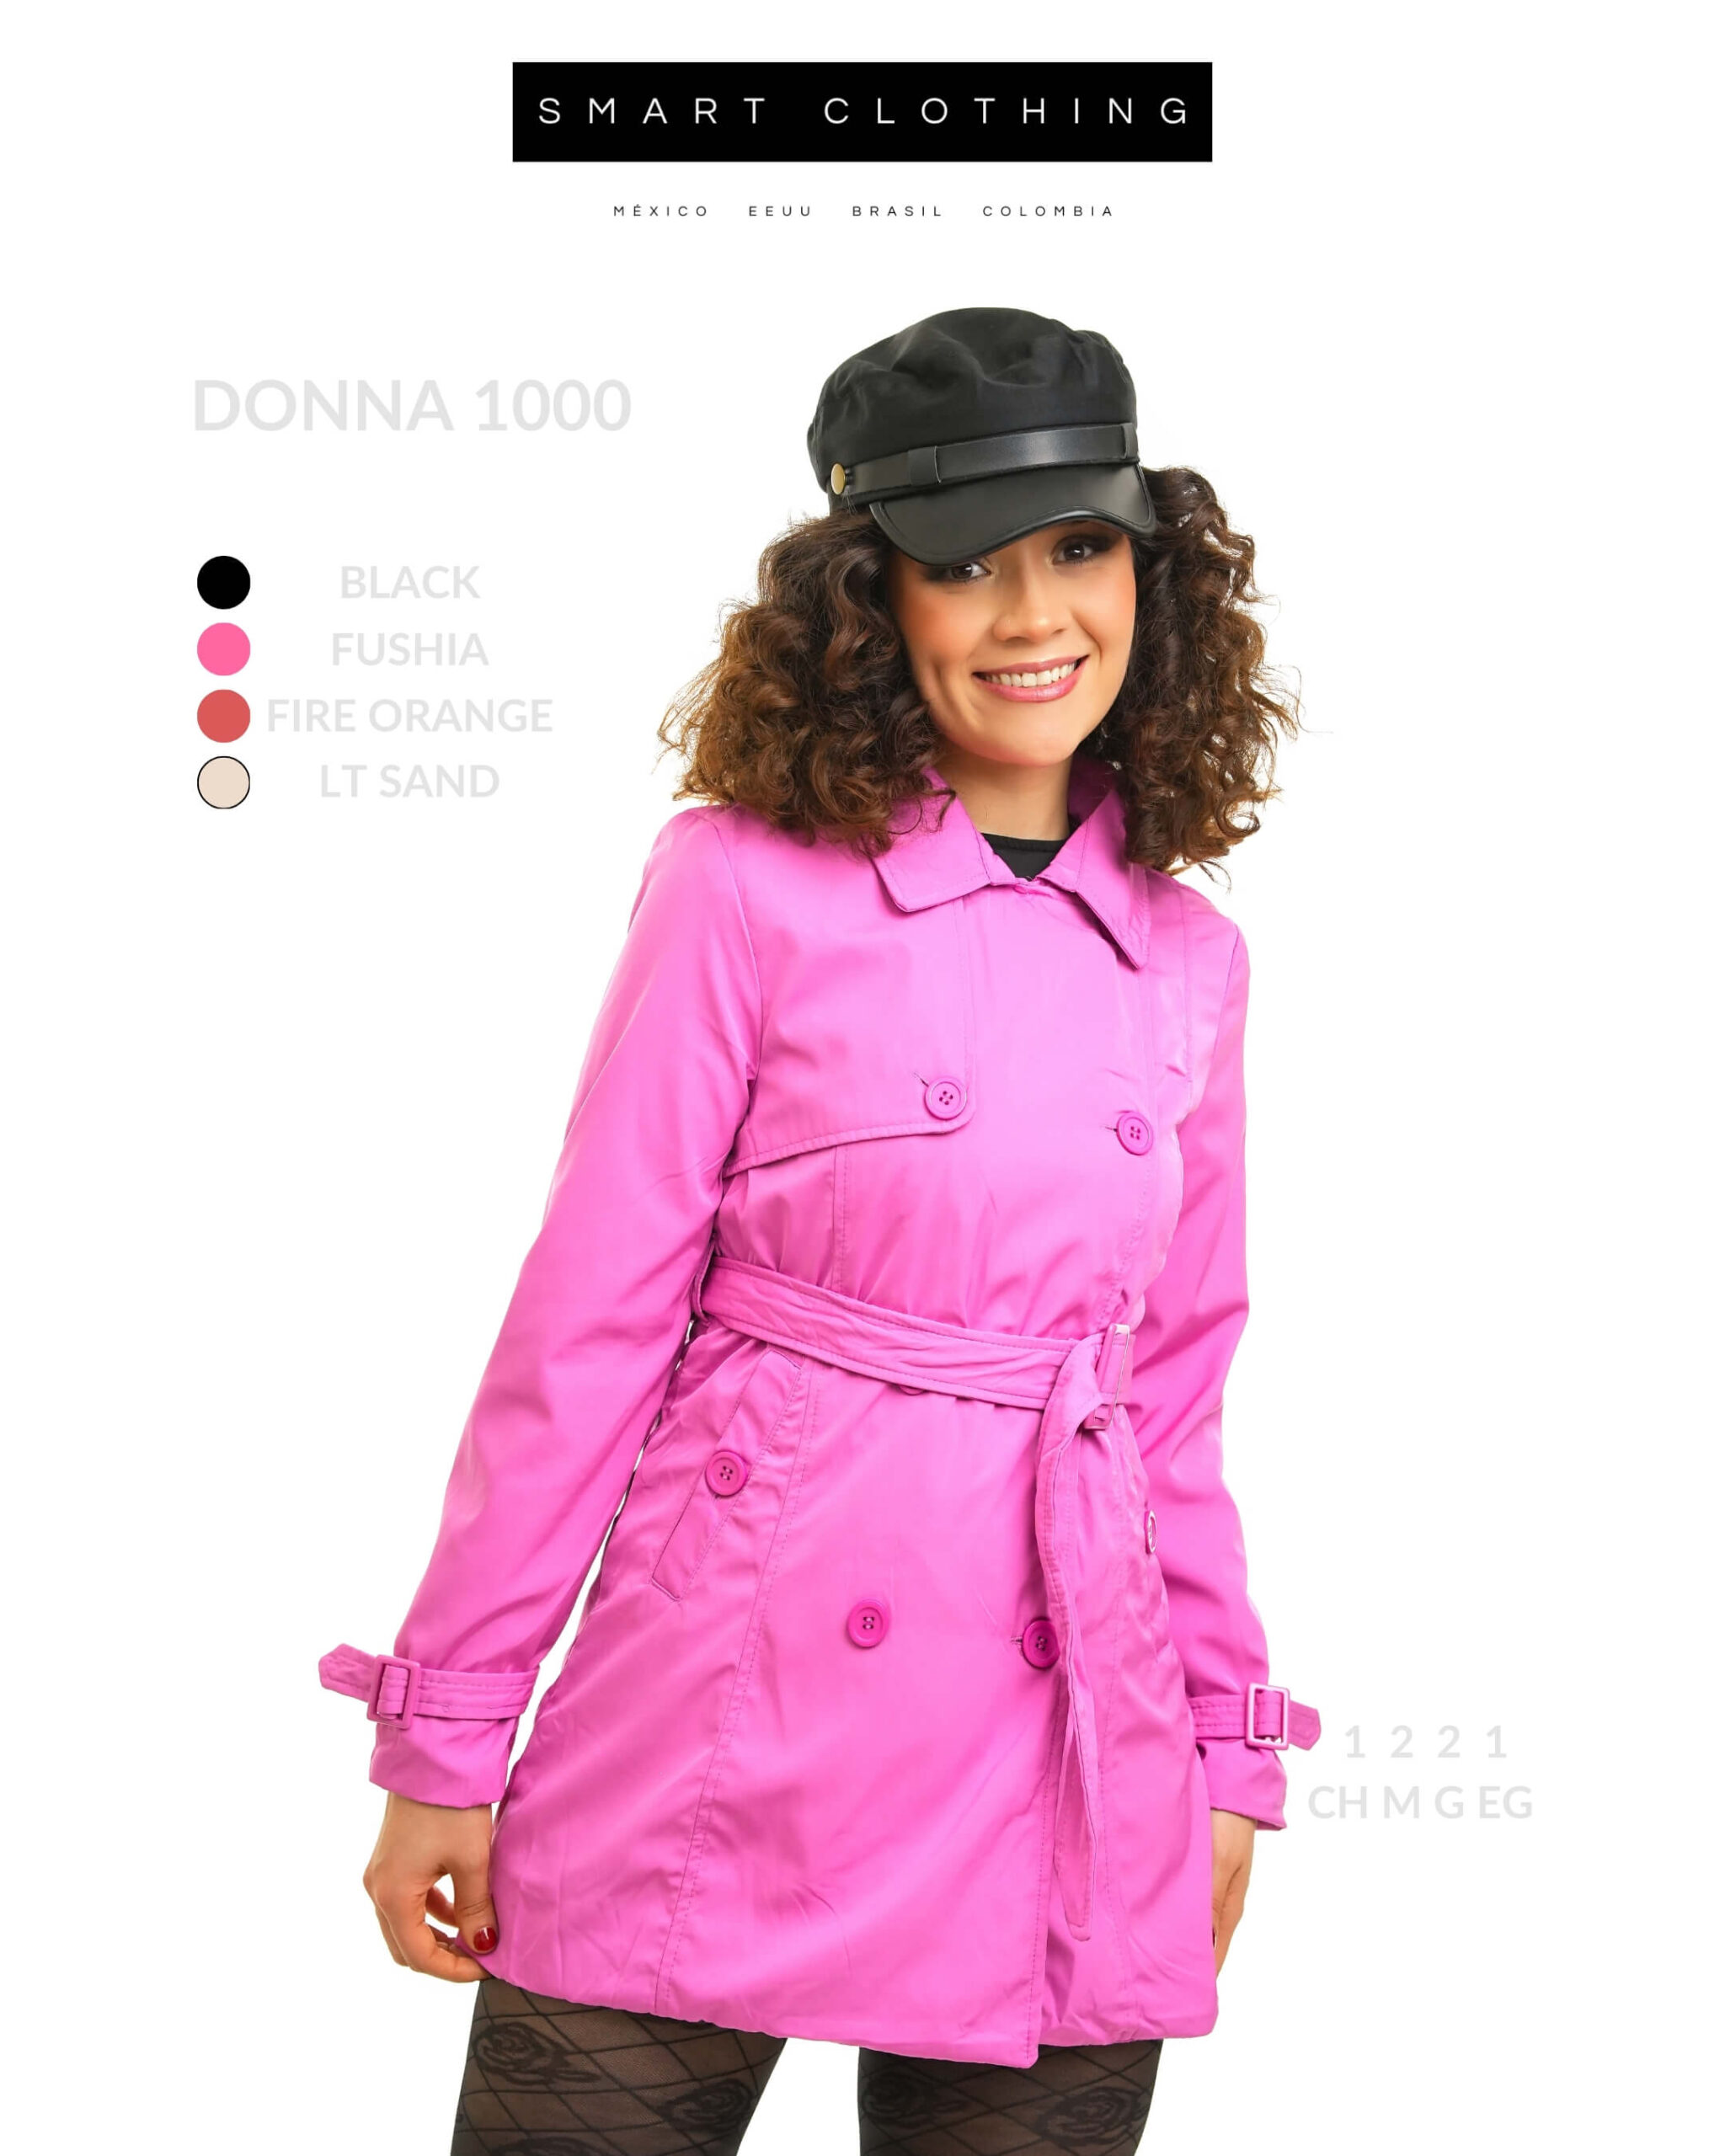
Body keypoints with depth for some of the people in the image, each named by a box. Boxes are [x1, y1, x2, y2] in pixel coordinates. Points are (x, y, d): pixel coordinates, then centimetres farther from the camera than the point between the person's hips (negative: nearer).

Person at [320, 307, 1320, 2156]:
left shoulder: (1188, 957, 8)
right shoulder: (746, 880, -5)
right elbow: (588, 1325, -4)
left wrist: (1224, 1746, 14)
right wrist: (445, 1745, -3)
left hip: (1058, 1764, 4)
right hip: (731, 1712, -3)